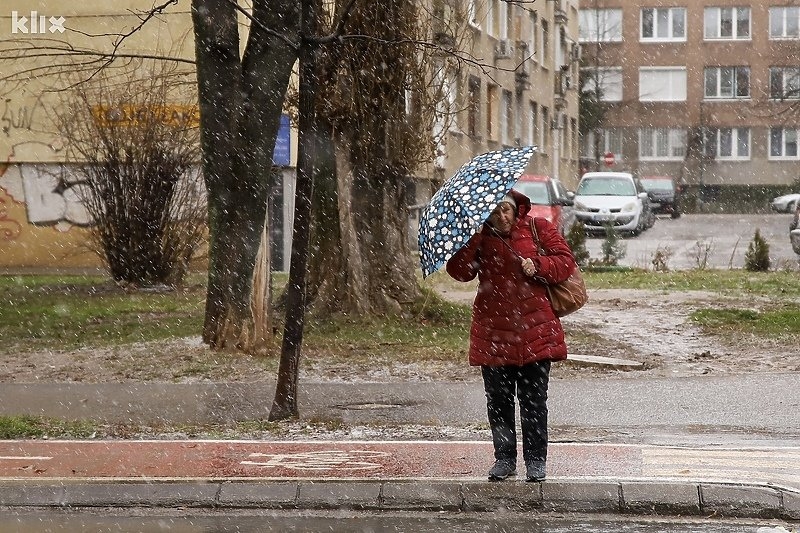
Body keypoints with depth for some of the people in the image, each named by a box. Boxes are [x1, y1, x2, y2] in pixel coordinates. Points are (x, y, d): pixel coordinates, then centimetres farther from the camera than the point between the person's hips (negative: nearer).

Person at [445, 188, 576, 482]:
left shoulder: (537, 228, 4)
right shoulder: (479, 239, 4)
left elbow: (565, 261, 1)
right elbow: (459, 271, -8)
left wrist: (537, 266, -16)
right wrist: (474, 237, -18)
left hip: (534, 329, -1)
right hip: (493, 331, 1)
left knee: (534, 399, 2)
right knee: (498, 400, 6)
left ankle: (536, 460, 11)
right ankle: (504, 458, 18)